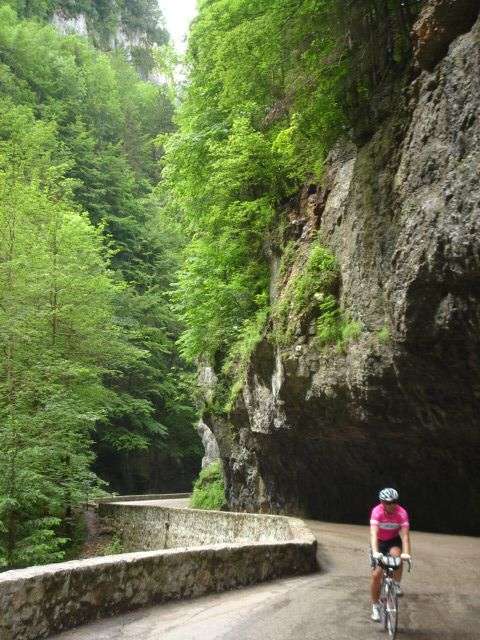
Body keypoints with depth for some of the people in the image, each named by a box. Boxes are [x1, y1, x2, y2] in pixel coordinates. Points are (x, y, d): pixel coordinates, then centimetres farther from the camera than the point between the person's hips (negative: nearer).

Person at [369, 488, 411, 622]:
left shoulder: (402, 513, -27)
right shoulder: (377, 512, -30)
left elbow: (405, 535, -32)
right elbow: (373, 533, -37)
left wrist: (406, 553, -47)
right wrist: (375, 552, -51)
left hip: (394, 540, 1)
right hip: (379, 542, -1)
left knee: (396, 555, -33)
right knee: (376, 575, -8)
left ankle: (397, 585, -9)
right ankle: (375, 606, 10)